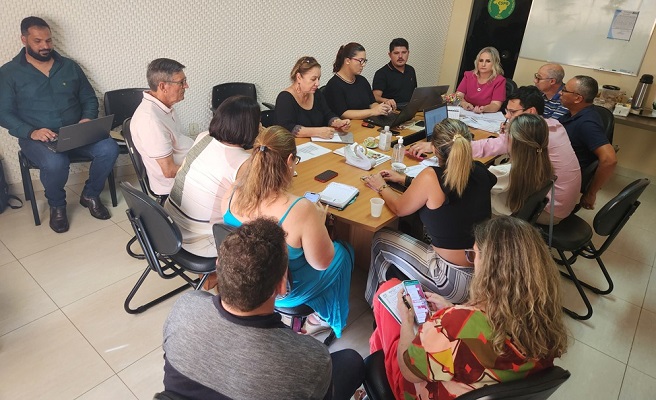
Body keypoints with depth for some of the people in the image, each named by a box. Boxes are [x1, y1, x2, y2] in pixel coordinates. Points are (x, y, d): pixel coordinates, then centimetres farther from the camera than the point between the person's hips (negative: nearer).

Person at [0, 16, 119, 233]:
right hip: (36, 138, -3)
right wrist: (31, 132, -22)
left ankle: (90, 195, 1)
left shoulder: (69, 66, 11)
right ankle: (57, 205, -2)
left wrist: (87, 119, -9)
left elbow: (90, 98, 13)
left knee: (109, 149, -26)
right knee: (55, 163, -37)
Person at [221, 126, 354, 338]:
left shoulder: (234, 194, -21)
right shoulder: (301, 210, -37)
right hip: (283, 293, -5)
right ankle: (326, 318, 41)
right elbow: (322, 263, -21)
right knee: (342, 252, 22)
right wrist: (320, 221, -6)